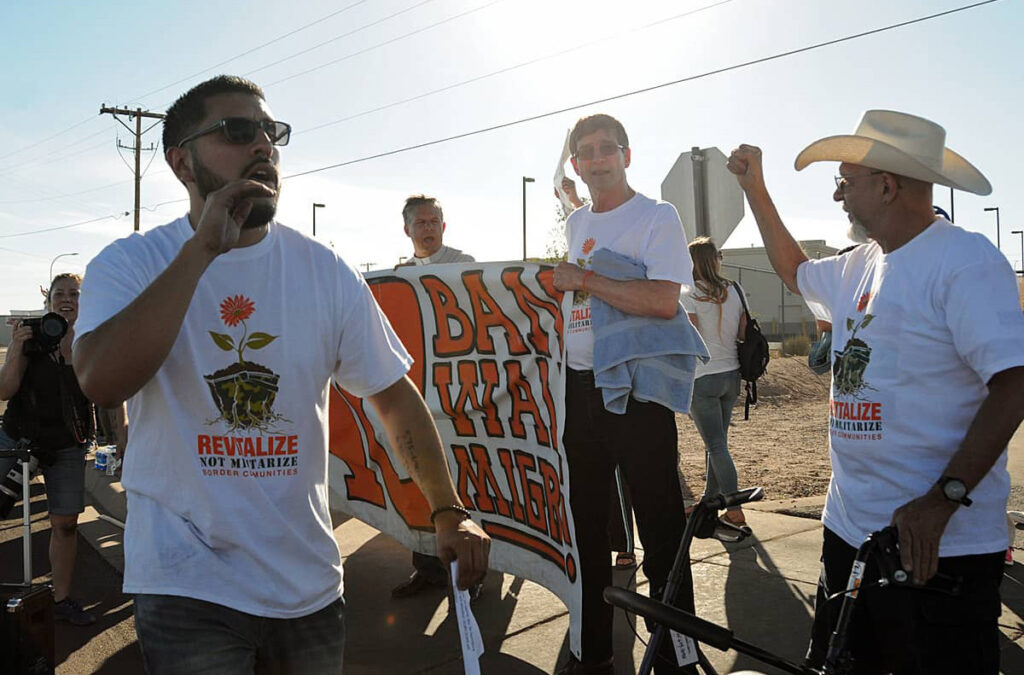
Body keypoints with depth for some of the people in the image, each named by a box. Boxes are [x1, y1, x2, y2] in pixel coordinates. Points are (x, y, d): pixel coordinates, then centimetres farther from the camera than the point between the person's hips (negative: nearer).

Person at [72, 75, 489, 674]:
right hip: (184, 582, -3)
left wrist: (449, 511, -8)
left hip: (308, 578, 3)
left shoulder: (324, 271, -2)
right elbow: (102, 382, -26)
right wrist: (204, 247, -25)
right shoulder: (129, 264, -7)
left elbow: (395, 396, 0)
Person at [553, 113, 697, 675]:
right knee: (588, 524, 15)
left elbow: (663, 301, -21)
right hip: (580, 385, 7)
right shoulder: (575, 223, 15)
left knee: (660, 529, -2)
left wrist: (584, 280, -18)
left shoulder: (657, 217, -6)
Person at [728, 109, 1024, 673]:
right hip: (849, 527, 8)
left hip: (937, 544, -8)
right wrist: (754, 188, 28)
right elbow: (794, 272, 31)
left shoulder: (965, 260, -16)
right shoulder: (861, 266, 11)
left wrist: (942, 500, -27)